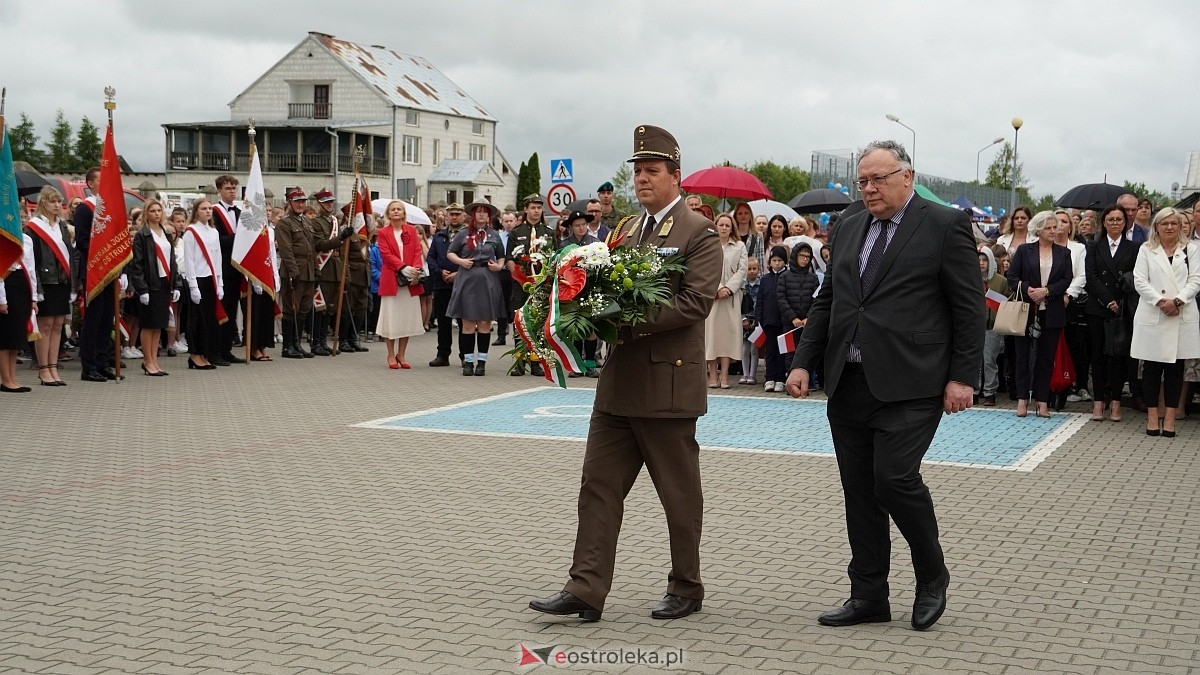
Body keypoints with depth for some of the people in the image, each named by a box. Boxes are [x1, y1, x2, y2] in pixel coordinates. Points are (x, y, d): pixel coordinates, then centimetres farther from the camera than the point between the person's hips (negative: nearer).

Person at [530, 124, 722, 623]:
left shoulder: (698, 233, -7)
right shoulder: (624, 230, 15)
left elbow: (695, 301, -17)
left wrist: (634, 324, -23)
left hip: (668, 381, -7)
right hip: (619, 381, 7)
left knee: (679, 493, 6)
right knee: (599, 485, 4)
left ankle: (686, 588, 20)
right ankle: (585, 590, 7)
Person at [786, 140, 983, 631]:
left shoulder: (946, 226, -3)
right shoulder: (849, 228, 15)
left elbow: (969, 308, -4)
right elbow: (826, 301, 18)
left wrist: (962, 377, -9)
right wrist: (803, 362, 9)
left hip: (909, 386, -6)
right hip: (849, 384, 6)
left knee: (895, 479, -13)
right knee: (859, 492, 8)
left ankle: (932, 577, 12)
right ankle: (868, 596, 19)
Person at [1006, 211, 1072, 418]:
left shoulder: (1064, 253, 9)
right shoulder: (1024, 250, 4)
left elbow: (1067, 279, 1)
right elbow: (1012, 276, -1)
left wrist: (1046, 290, -13)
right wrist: (1029, 290, -16)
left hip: (1052, 312, 1)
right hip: (1026, 310, -1)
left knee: (1046, 357, 4)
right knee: (1023, 354, 1)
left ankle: (1042, 400, 9)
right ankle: (1022, 399, 7)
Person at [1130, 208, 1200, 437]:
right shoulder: (1146, 250, 8)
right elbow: (1140, 282, 0)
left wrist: (1177, 301, -13)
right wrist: (1160, 301, -13)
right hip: (1152, 317, 0)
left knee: (1175, 368, 2)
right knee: (1151, 367, 2)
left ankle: (1170, 417, 5)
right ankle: (1152, 416, 7)